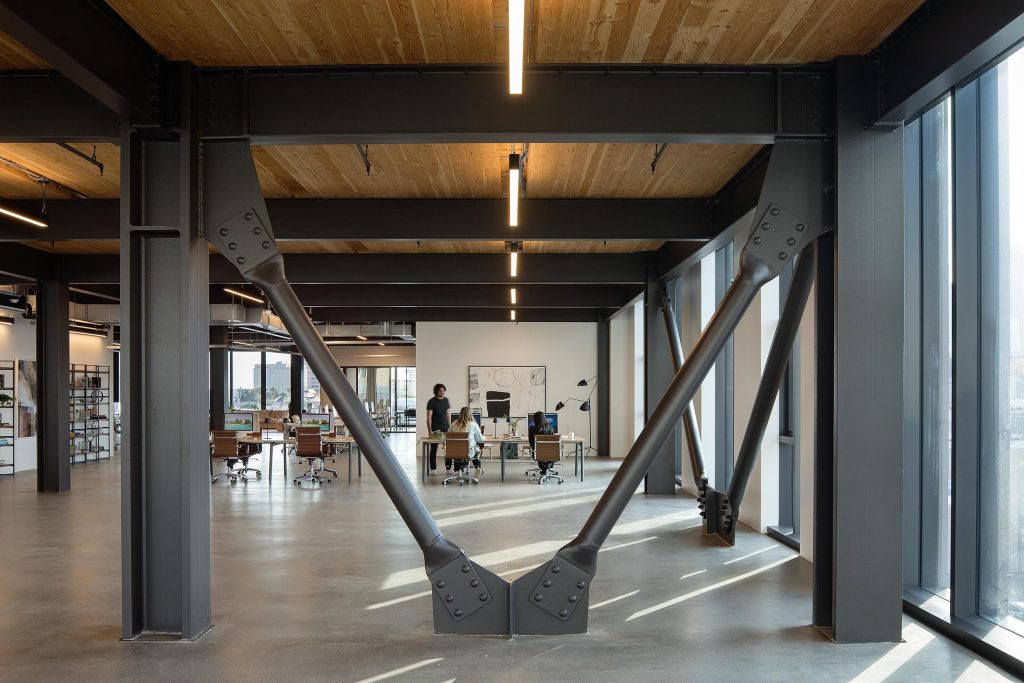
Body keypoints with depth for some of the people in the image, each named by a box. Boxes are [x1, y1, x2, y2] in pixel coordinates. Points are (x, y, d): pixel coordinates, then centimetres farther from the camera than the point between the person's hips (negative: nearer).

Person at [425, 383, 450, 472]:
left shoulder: (446, 400, 10)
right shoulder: (432, 402, -6)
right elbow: (429, 417, -9)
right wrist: (430, 431, -16)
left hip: (445, 428, 4)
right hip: (435, 429, -4)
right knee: (434, 449, 3)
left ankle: (448, 468, 7)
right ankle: (433, 469, 9)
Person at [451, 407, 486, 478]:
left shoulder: (453, 425, -3)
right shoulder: (474, 425, -9)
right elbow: (480, 440, 2)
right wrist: (482, 436, 26)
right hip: (469, 453, -2)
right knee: (477, 448, 28)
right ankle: (478, 468, 33)